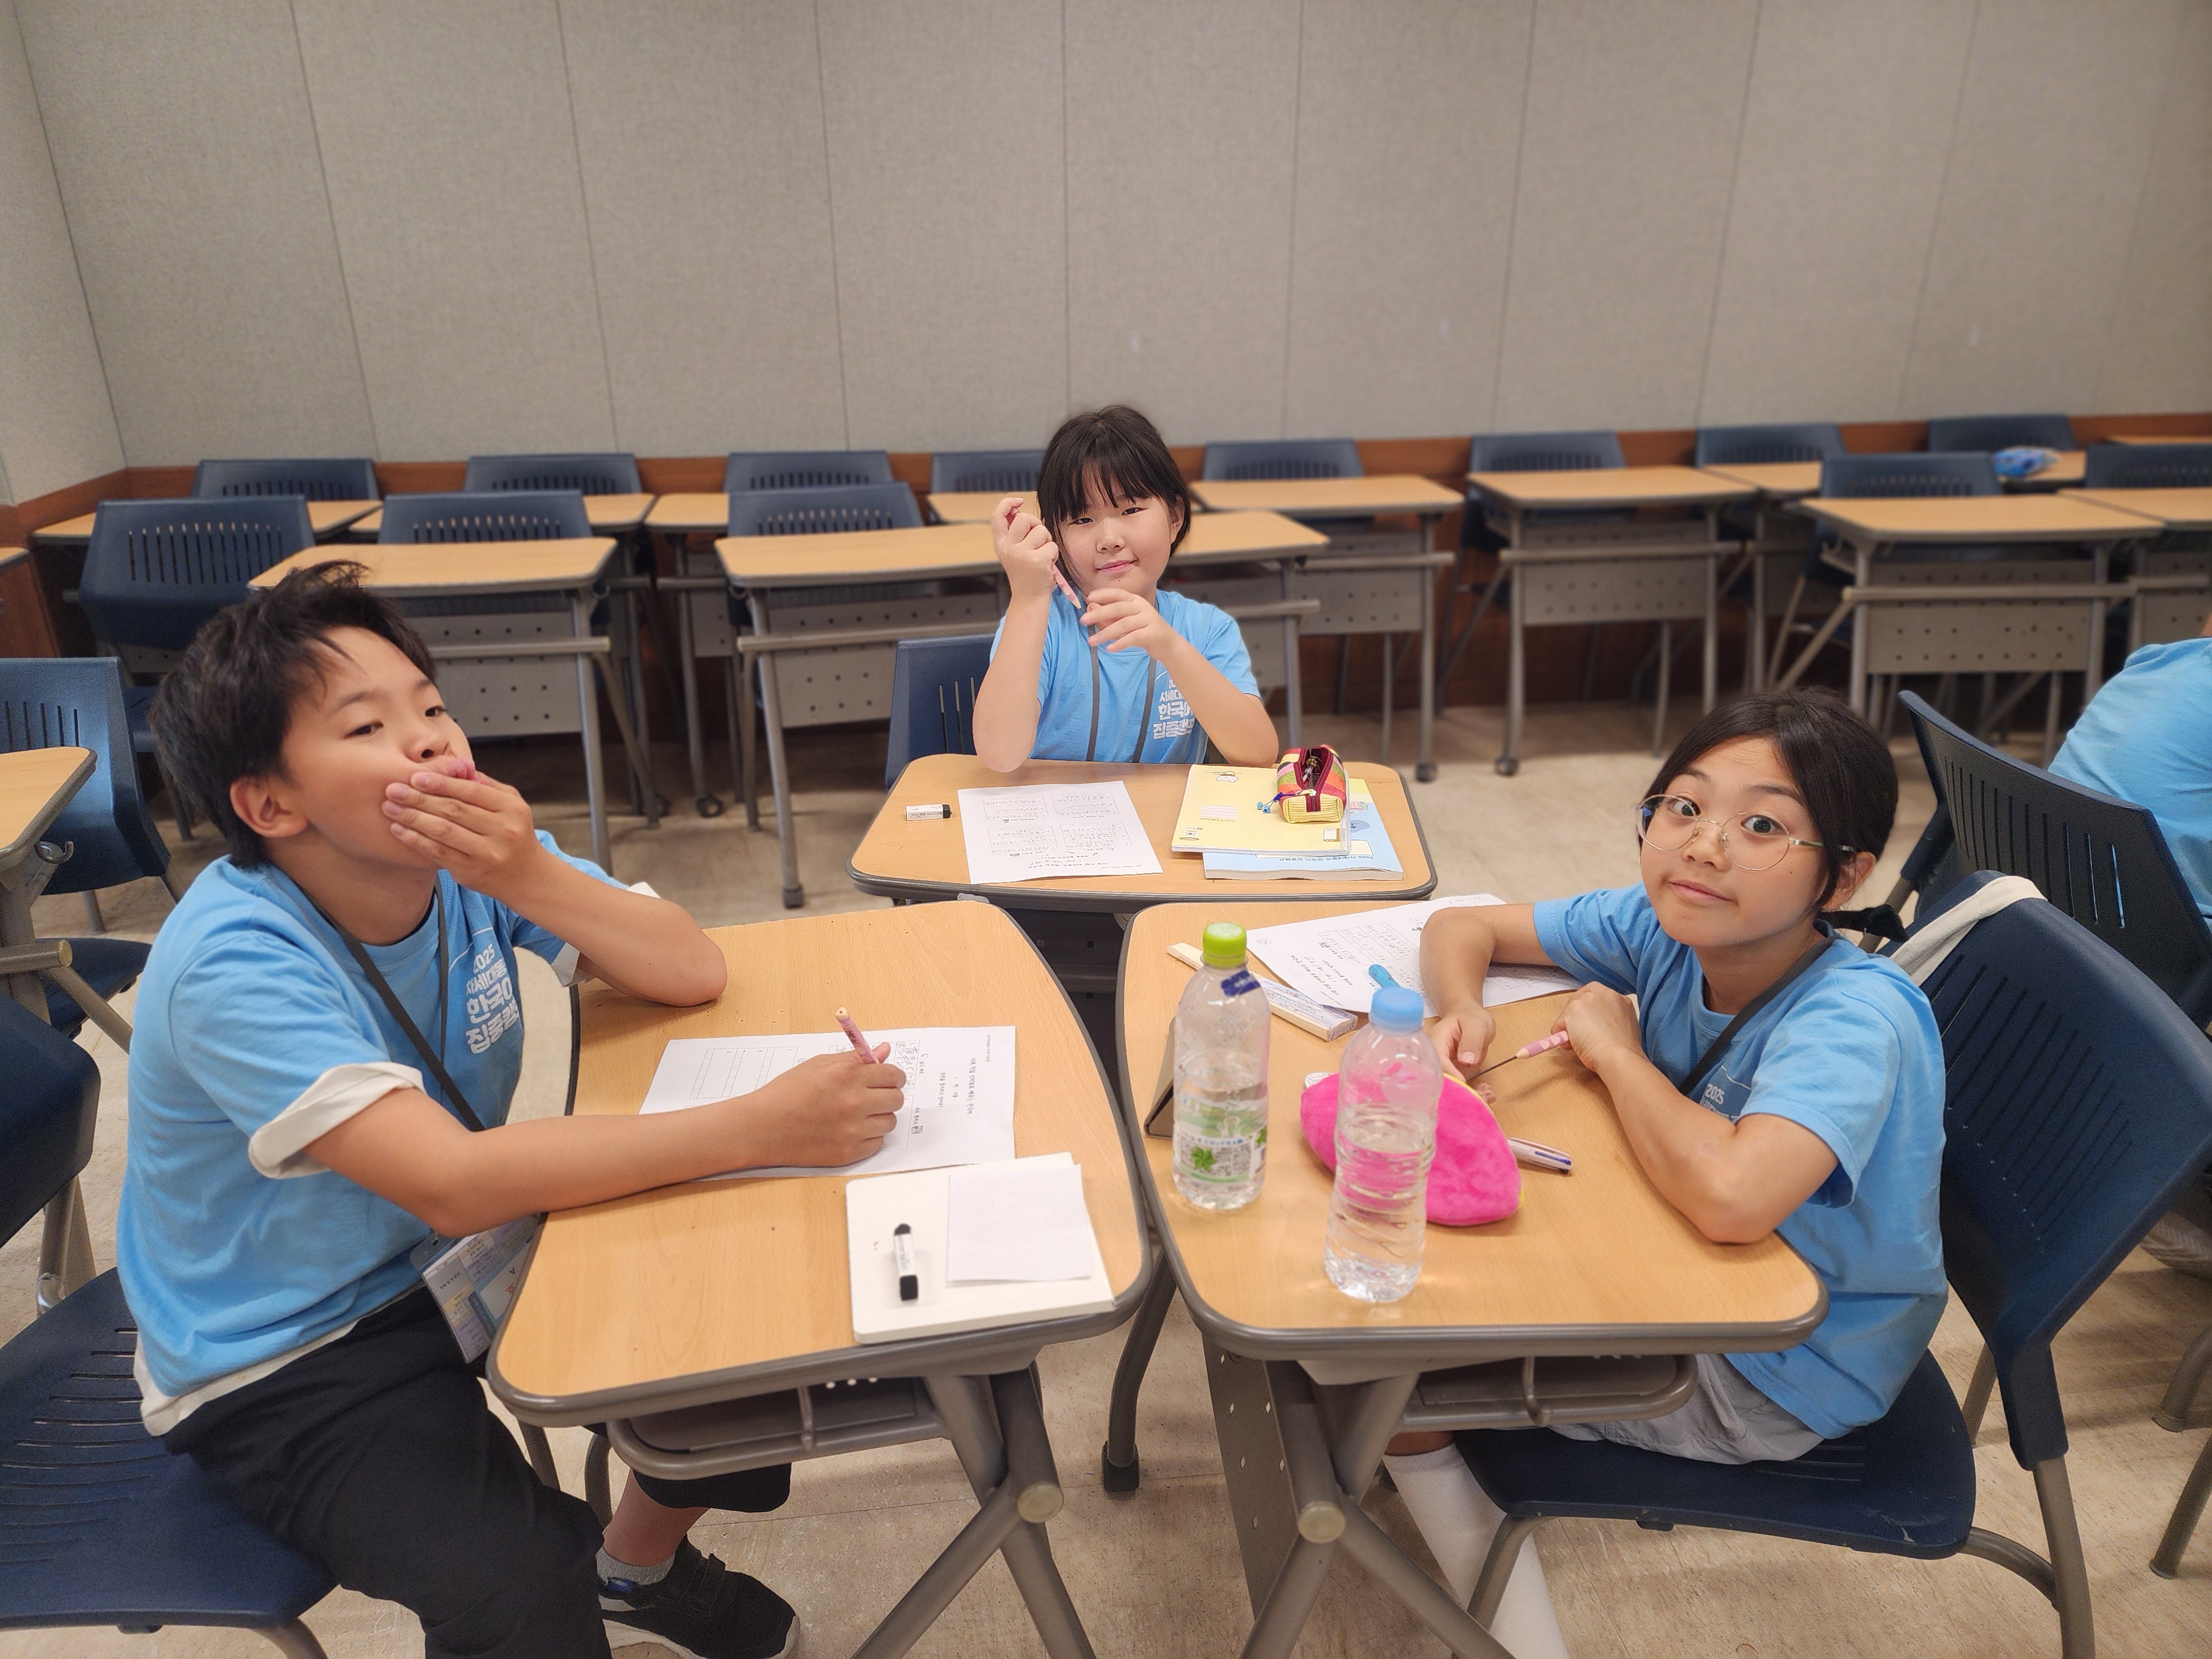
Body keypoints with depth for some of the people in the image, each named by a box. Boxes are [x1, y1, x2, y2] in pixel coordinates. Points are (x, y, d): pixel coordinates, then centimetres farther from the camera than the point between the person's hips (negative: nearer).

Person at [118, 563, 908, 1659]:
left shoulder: (469, 851, -10)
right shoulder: (232, 963, -28)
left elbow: (692, 973, -14)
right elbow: (454, 1184, -37)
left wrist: (532, 879, -32)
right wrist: (760, 1126, -42)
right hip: (282, 1366, -6)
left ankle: (643, 1563, 23)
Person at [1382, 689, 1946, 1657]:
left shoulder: (1858, 1017, -32)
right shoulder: (1664, 930, -12)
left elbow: (1730, 1197, -50)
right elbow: (1461, 927, 0)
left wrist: (1615, 1048, -31)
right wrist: (1461, 1005, -24)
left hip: (1771, 1385, -7)